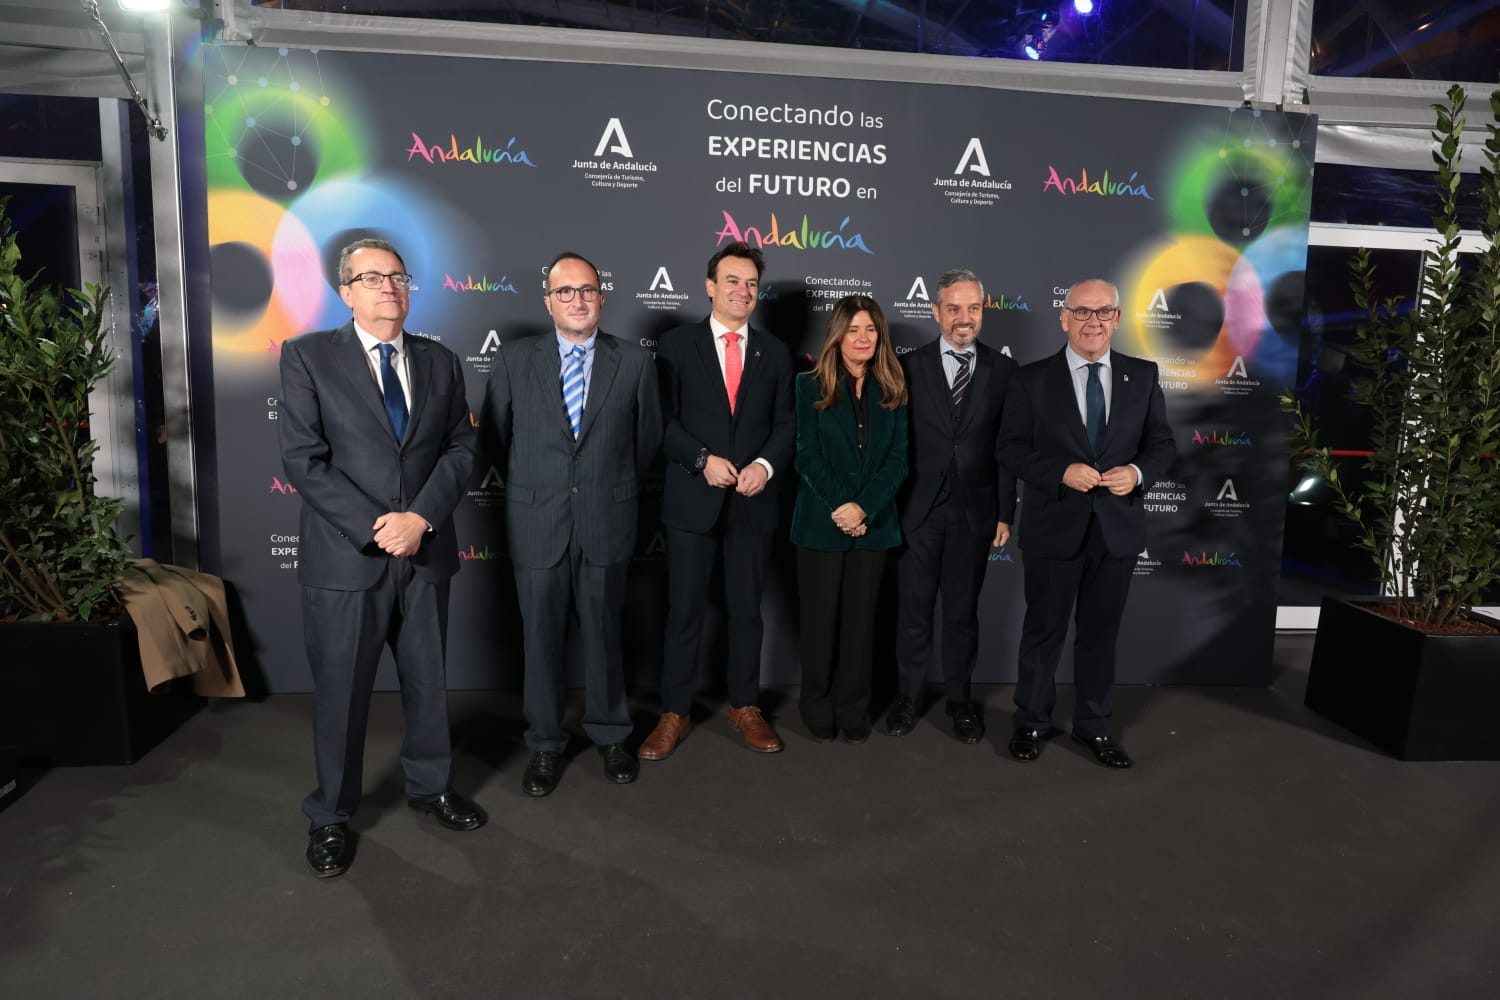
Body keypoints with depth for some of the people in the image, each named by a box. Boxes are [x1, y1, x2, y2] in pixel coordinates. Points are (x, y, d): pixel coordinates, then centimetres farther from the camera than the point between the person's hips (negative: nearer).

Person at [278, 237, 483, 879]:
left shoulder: (440, 362, 8)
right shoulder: (307, 356, -2)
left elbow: (461, 448, 3)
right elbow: (303, 459, -9)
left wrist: (420, 518, -12)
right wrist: (374, 529, -15)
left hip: (426, 552, 3)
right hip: (345, 556, -3)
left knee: (428, 680, 16)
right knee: (340, 693, 8)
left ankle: (430, 785, 37)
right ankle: (330, 817, 28)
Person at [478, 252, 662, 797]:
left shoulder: (634, 361, -1)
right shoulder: (514, 359, 0)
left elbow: (647, 437, 9)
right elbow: (492, 437, 9)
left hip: (607, 522, 0)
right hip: (537, 523, 0)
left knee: (603, 632, 12)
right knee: (541, 636, 9)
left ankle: (609, 734, 31)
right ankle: (545, 743, 26)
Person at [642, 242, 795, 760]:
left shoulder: (774, 352, 9)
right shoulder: (676, 345, 1)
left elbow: (786, 423, 8)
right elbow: (661, 419, -3)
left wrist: (765, 465, -10)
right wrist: (702, 460, -16)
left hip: (753, 499, 2)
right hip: (692, 499, -2)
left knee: (746, 609, 12)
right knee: (684, 611, 5)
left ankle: (744, 706, 27)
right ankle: (675, 712, 18)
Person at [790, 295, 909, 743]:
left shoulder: (892, 391, 6)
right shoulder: (811, 386, 0)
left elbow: (898, 458, -2)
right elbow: (808, 456, -6)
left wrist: (863, 508, -15)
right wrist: (839, 509, -15)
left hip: (873, 523, 2)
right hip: (821, 522, -2)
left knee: (860, 619, 9)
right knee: (820, 618, 6)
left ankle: (854, 712, 22)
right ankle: (818, 709, 21)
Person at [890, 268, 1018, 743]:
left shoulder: (1003, 370, 2)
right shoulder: (909, 366, -1)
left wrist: (1005, 513, 0)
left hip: (974, 511, 1)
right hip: (918, 508, -1)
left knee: (963, 610, 12)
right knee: (914, 608, 9)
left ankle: (959, 698, 28)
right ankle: (908, 695, 25)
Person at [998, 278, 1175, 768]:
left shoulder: (1143, 376, 4)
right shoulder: (1032, 378, -3)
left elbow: (1162, 444, 6)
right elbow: (1012, 447, -5)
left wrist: (1138, 472, -15)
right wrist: (1062, 472, -20)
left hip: (1117, 526, 2)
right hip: (1054, 526, -2)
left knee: (1101, 632, 14)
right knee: (1044, 630, 10)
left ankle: (1094, 725, 30)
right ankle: (1032, 721, 27)